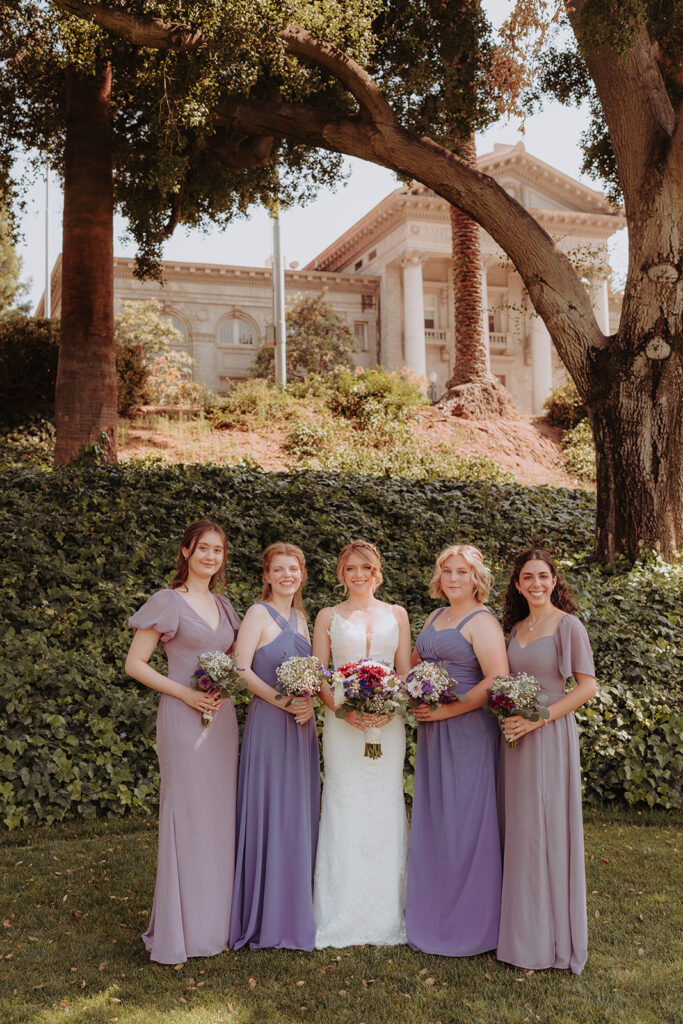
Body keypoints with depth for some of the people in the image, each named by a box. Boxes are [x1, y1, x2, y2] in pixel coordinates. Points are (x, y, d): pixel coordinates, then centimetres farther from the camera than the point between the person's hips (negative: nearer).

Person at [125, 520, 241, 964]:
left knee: (220, 815, 10)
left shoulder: (223, 605, 14)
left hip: (222, 718, 6)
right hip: (184, 717, -6)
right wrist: (185, 693, -16)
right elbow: (135, 664, -7)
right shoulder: (168, 602, -5)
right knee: (186, 815, -2)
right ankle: (181, 931, 10)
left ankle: (215, 920, 23)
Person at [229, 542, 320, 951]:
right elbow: (241, 668, -14)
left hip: (302, 724, 7)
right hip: (269, 722, -7)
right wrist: (282, 701, -19)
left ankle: (296, 909, 23)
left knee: (300, 811, 11)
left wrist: (308, 703, -3)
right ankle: (267, 915, 10)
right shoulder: (259, 614, -6)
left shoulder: (300, 617, 14)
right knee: (270, 811, -2)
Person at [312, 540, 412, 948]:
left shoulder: (396, 615, 12)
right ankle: (343, 918, 8)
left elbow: (406, 673, 8)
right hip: (342, 723, -1)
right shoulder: (328, 617, 9)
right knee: (345, 807, -2)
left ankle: (386, 917, 12)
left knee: (386, 807, 2)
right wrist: (344, 710, -13)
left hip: (388, 722, 1)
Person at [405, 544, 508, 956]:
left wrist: (447, 710, -17)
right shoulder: (436, 617, 15)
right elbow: (414, 661, 27)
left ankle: (469, 924, 12)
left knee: (463, 821, -1)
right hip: (432, 731, 8)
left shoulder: (482, 621, -10)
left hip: (467, 730, -8)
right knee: (432, 820, 12)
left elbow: (498, 681, -20)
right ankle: (433, 916, 25)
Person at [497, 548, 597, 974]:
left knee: (544, 828, -3)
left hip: (550, 735, -6)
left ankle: (549, 936, 9)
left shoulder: (568, 625, -6)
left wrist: (538, 718, -16)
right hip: (515, 734, 6)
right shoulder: (516, 628, 13)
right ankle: (520, 926, 20)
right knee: (517, 828, 9)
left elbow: (587, 687, -10)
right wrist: (507, 712, 1)